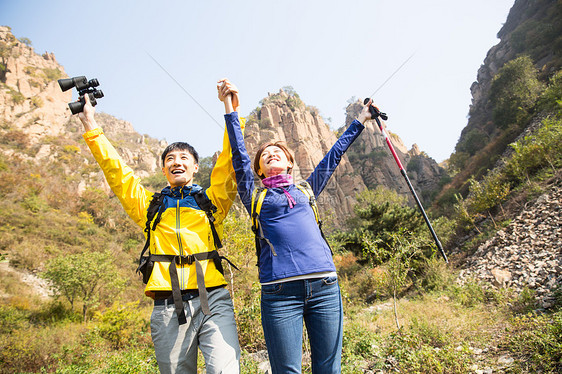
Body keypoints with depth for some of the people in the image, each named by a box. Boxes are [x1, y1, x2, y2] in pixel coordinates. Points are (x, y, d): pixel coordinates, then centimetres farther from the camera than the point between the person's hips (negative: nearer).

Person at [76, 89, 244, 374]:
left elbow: (228, 165, 5)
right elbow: (116, 173, 14)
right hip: (168, 307, 2)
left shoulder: (211, 201, 15)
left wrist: (231, 113, 0)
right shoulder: (150, 205, 18)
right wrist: (92, 128, 11)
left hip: (213, 299, -1)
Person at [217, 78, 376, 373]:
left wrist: (360, 121, 36)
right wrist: (230, 109, 2)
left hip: (325, 286, 3)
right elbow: (239, 156, 7)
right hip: (280, 290, -2)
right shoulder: (255, 197, 15)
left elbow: (334, 155, 28)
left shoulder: (305, 191, 22)